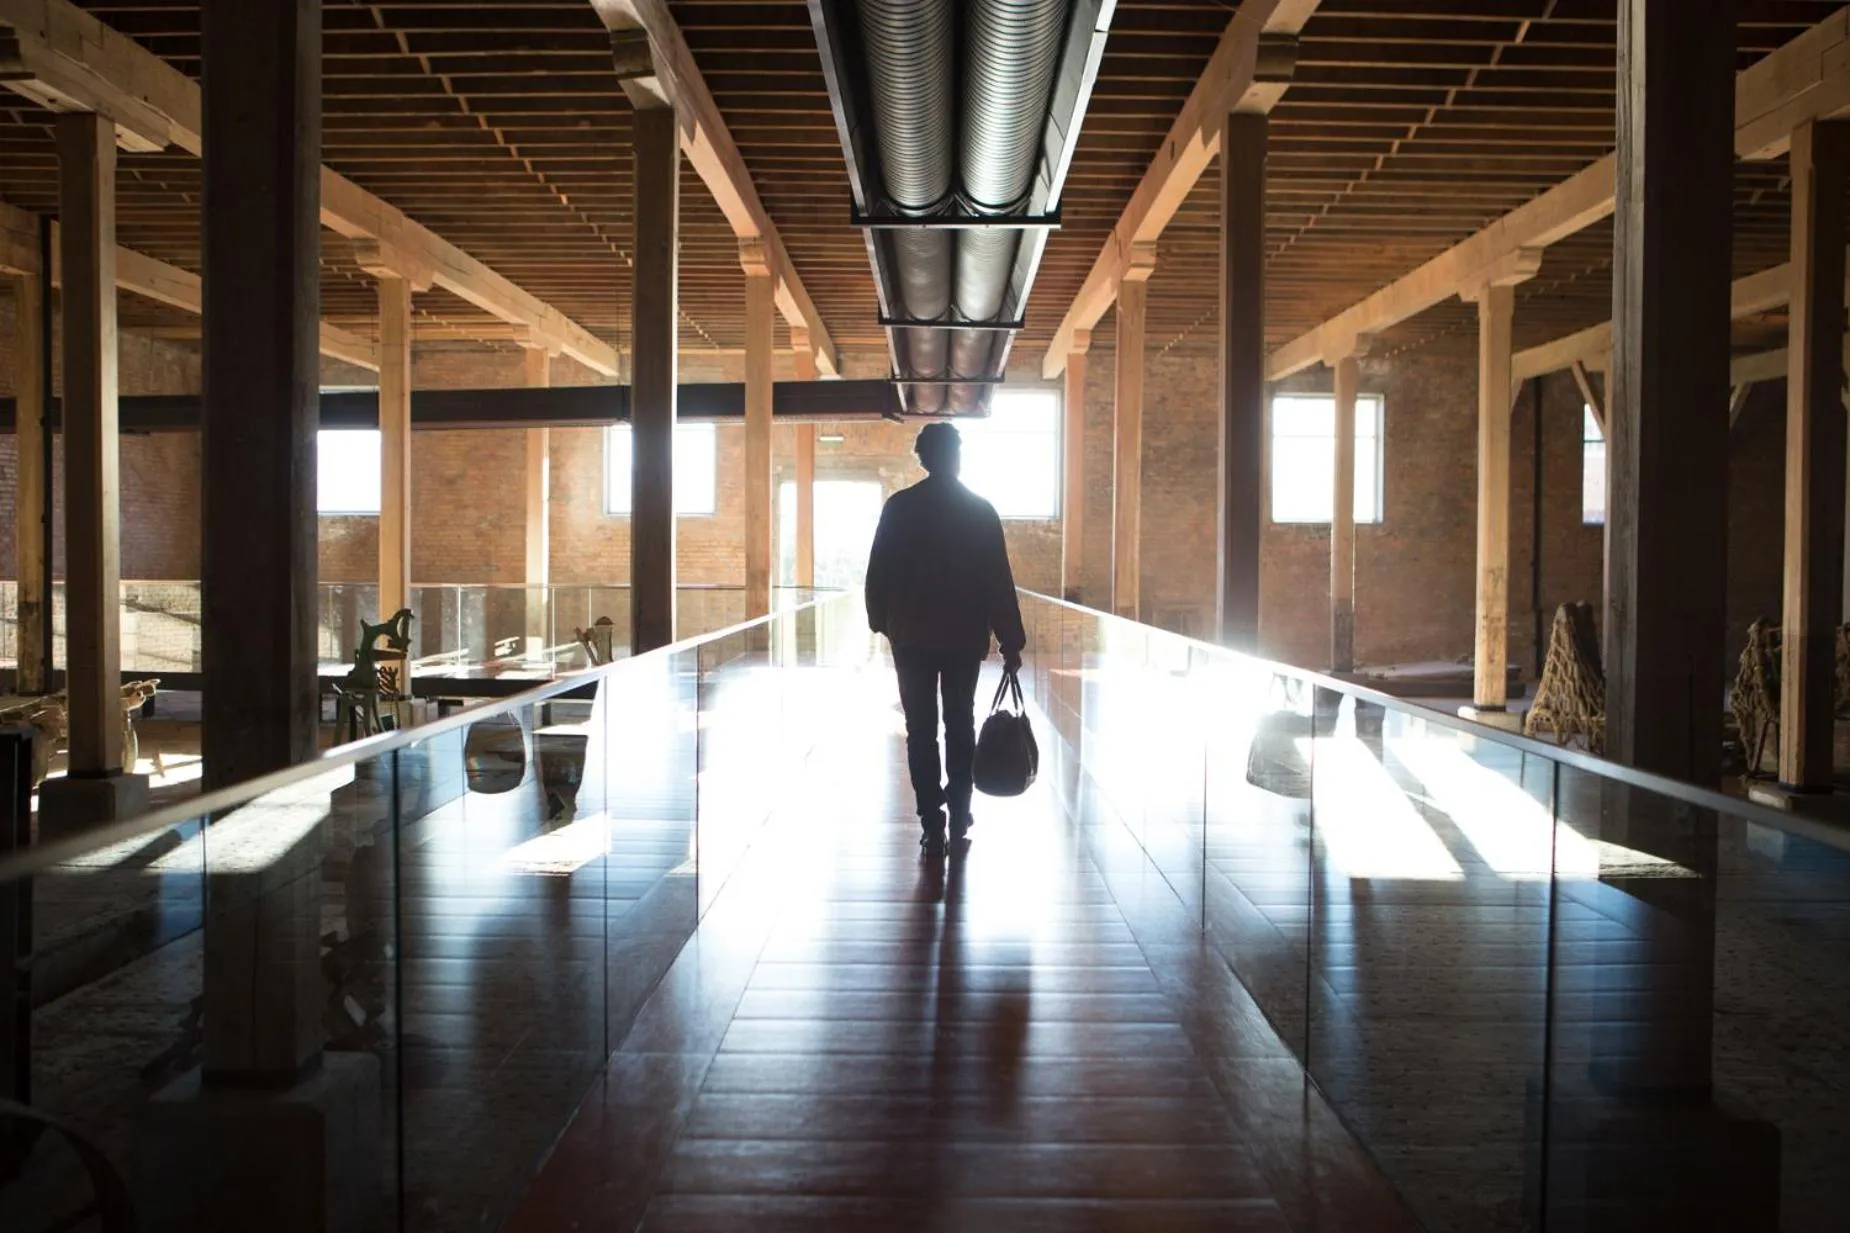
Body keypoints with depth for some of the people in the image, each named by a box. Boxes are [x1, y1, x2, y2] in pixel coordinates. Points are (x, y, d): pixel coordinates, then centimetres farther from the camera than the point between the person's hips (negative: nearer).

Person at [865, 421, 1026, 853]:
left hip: (912, 635, -1)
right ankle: (959, 815, 19)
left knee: (921, 729, 2)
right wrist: (1010, 642, 0)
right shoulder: (981, 510, -2)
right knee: (960, 725, 15)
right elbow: (998, 580, -3)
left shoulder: (900, 507, -3)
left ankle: (932, 824, -1)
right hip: (965, 636, 1)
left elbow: (878, 572, -1)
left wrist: (882, 621, 13)